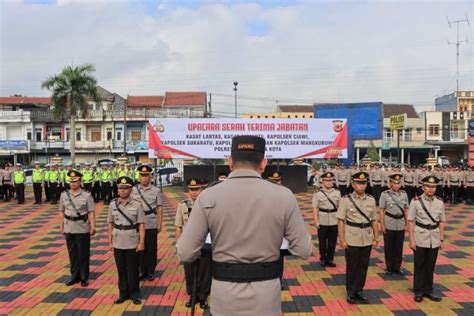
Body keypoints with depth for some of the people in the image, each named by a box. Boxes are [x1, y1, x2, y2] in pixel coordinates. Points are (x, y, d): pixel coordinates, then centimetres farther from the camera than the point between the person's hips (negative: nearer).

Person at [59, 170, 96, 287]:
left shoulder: (86, 195, -7)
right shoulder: (64, 195, 4)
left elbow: (91, 212, -9)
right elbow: (61, 212, 10)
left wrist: (93, 226, -16)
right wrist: (61, 226, 8)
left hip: (83, 229, -3)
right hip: (69, 228, 3)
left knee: (83, 254, 6)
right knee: (72, 253, 13)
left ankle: (84, 277, 19)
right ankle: (75, 276, 28)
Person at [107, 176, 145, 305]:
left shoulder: (137, 205, -7)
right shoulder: (113, 204, 1)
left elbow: (141, 225, -7)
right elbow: (110, 224, 6)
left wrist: (141, 242, -11)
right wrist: (110, 242, 4)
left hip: (133, 244, -2)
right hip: (118, 244, 3)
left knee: (133, 270, 7)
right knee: (121, 270, 12)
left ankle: (134, 294, 21)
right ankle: (123, 293, 26)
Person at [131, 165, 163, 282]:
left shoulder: (156, 191, -1)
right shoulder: (134, 190, 3)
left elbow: (159, 208, 0)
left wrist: (159, 224, -2)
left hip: (152, 225, -1)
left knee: (151, 249, 7)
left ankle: (151, 272, 20)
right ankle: (142, 271, 24)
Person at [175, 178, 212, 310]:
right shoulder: (182, 205, -3)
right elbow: (178, 227, 2)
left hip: (206, 246, -1)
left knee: (205, 273, 11)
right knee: (189, 273, 15)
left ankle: (203, 297, 30)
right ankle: (192, 295, 35)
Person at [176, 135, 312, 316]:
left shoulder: (208, 197, -12)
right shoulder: (283, 196, -10)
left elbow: (185, 253, -11)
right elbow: (304, 250, -5)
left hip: (225, 294, 0)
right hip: (266, 294, 1)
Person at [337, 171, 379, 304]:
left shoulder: (371, 200, 4)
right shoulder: (346, 200, -8)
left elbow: (374, 221, 9)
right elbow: (341, 221, -8)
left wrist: (376, 237, 7)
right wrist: (342, 239, -11)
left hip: (367, 240, 4)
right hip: (352, 240, -3)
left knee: (363, 267, 12)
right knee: (351, 268, 7)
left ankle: (359, 291, 28)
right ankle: (351, 293, 22)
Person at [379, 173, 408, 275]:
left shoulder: (404, 194, 4)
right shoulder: (385, 194, -6)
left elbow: (406, 210, 9)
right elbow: (381, 210, -6)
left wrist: (407, 224, 8)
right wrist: (382, 225, -9)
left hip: (401, 224, 3)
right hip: (389, 225, -3)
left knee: (399, 247, 10)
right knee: (389, 247, 7)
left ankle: (397, 267, 24)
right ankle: (389, 268, 21)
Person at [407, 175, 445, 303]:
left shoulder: (440, 202, 2)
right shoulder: (416, 202, -9)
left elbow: (441, 222, 8)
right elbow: (410, 221, -8)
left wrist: (441, 239, 6)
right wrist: (411, 240, -10)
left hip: (434, 239, 3)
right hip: (420, 239, -3)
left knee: (430, 266, 12)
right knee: (419, 265, 7)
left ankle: (428, 290, 26)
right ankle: (418, 291, 19)